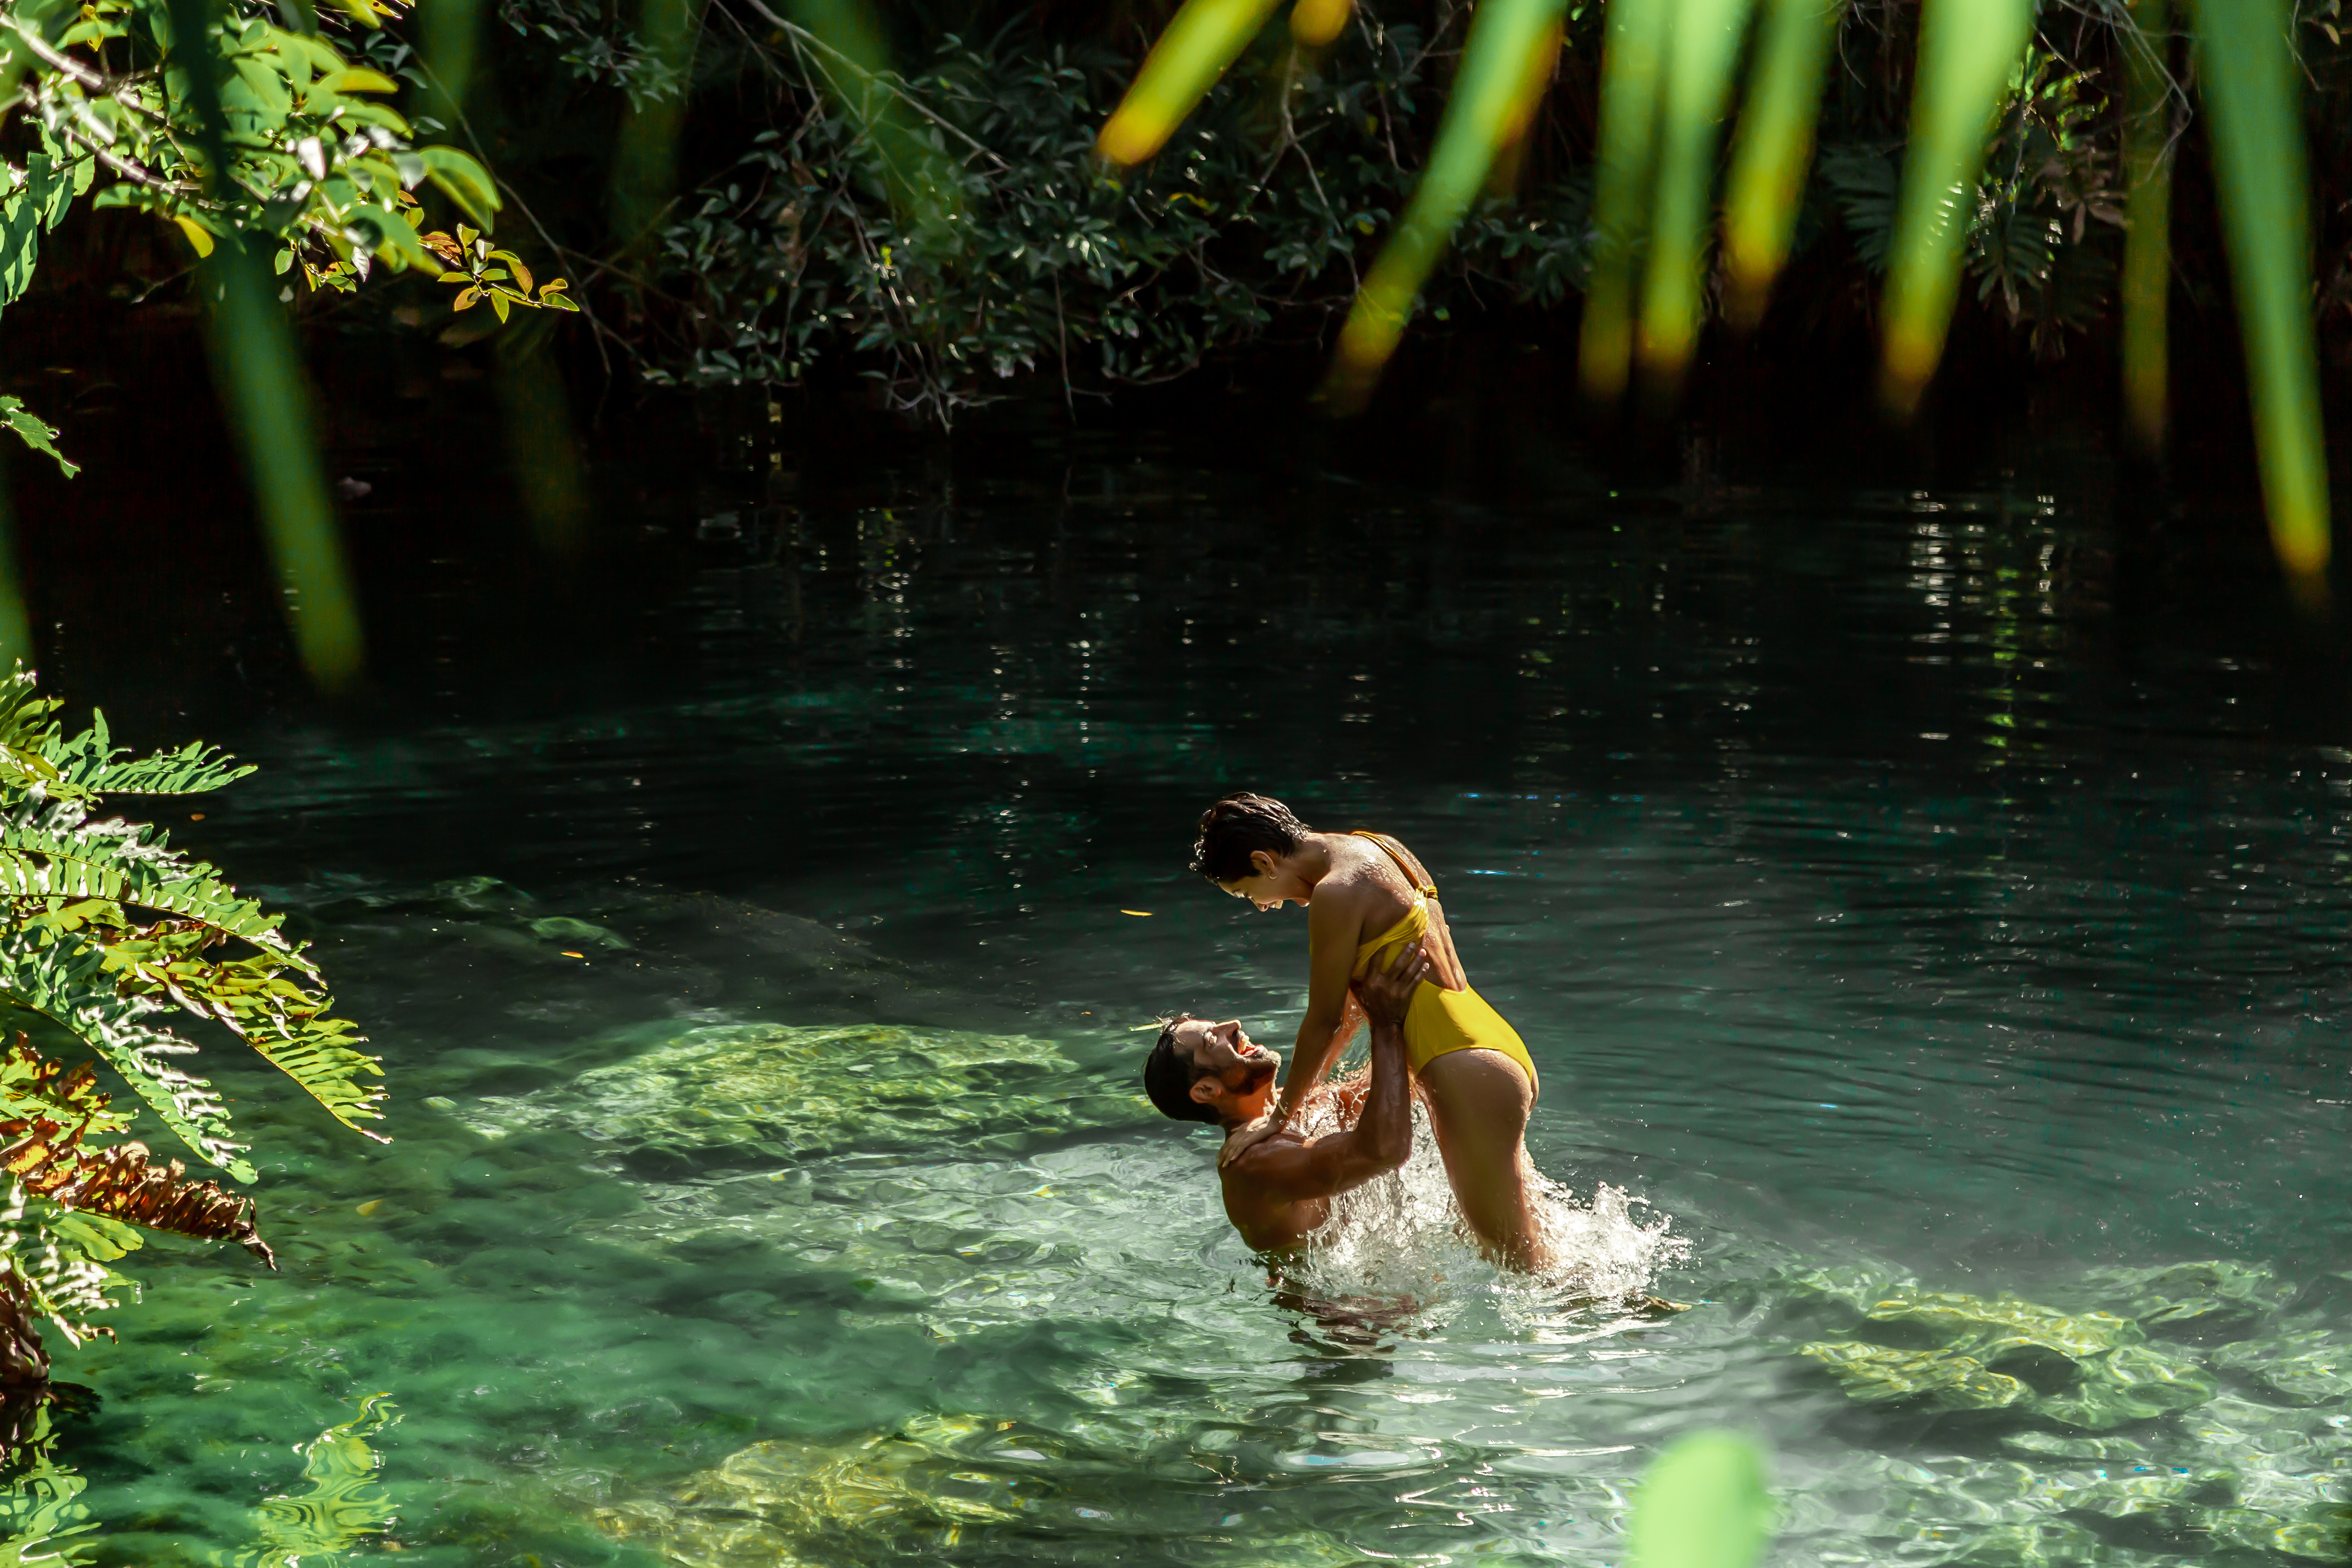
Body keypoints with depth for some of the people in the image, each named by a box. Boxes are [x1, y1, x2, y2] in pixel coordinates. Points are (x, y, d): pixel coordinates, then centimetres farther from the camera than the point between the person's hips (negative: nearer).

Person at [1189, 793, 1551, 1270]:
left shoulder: (1336, 895, -17)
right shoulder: (1372, 849, 13)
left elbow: (1325, 1021, -9)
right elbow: (1357, 1002, 22)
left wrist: (1280, 1117, 3)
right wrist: (1300, 1093, 27)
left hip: (1470, 1076, -10)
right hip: (1503, 1055, 10)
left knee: (1519, 1259, -4)